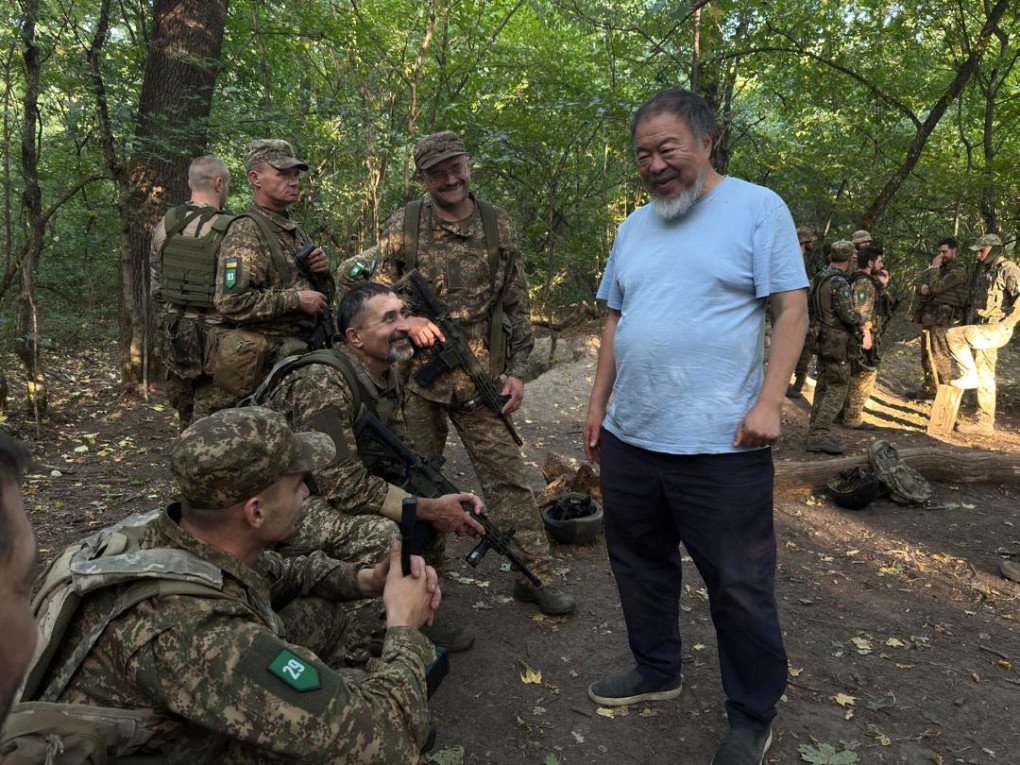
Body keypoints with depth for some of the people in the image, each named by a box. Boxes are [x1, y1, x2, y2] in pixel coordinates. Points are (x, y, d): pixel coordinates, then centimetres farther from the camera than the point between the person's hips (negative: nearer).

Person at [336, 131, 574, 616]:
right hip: (416, 374, 0)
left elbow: (517, 303, 7)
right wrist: (407, 321, -17)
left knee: (507, 474, 2)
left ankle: (535, 575, 14)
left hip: (480, 377, 1)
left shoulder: (498, 225, 3)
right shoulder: (403, 225, -1)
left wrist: (517, 369, 2)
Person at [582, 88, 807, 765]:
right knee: (641, 565, 18)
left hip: (719, 445, -6)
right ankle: (657, 671, 40)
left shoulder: (758, 208, -3)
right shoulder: (634, 226, 13)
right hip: (628, 437, 6)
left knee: (739, 589, 6)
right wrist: (598, 404, 13)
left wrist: (769, 401, -15)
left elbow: (792, 309, -7)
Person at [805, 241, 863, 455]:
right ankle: (819, 436, -6)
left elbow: (813, 307, 15)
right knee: (838, 389, -4)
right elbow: (849, 316, -19)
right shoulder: (840, 283, -18)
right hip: (837, 342, -9)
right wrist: (863, 318, -1)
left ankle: (814, 434, 18)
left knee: (823, 387, 14)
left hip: (823, 340, 9)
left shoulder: (819, 279, 9)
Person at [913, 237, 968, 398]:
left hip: (943, 319, -9)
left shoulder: (959, 270, -7)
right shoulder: (939, 269, 20)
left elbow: (936, 286, -18)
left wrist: (934, 268, -4)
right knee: (927, 356, 13)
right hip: (928, 317, 9)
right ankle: (928, 389, 23)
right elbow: (920, 288, 13)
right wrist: (922, 288, -11)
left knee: (940, 357, -8)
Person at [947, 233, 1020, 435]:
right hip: (980, 331, 8)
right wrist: (966, 322, 18)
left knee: (953, 335, -24)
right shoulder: (981, 269, 15)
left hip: (995, 330, -8)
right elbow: (972, 300, 25)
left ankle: (970, 375, -10)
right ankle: (984, 423, 12)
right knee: (985, 379, 9)